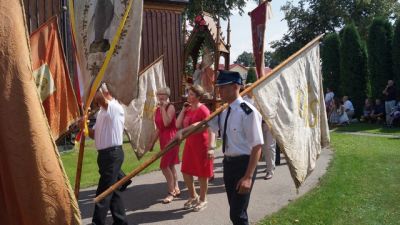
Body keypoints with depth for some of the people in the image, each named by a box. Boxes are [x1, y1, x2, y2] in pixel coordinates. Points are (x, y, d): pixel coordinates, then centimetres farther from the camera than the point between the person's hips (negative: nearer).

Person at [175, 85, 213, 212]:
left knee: (202, 174, 7)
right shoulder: (188, 109, 8)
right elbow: (178, 125, 5)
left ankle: (203, 200, 24)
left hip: (201, 145, -7)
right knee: (186, 171, 13)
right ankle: (193, 196, 33)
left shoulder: (203, 110, -14)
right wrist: (183, 109, -2)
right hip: (189, 145, 8)